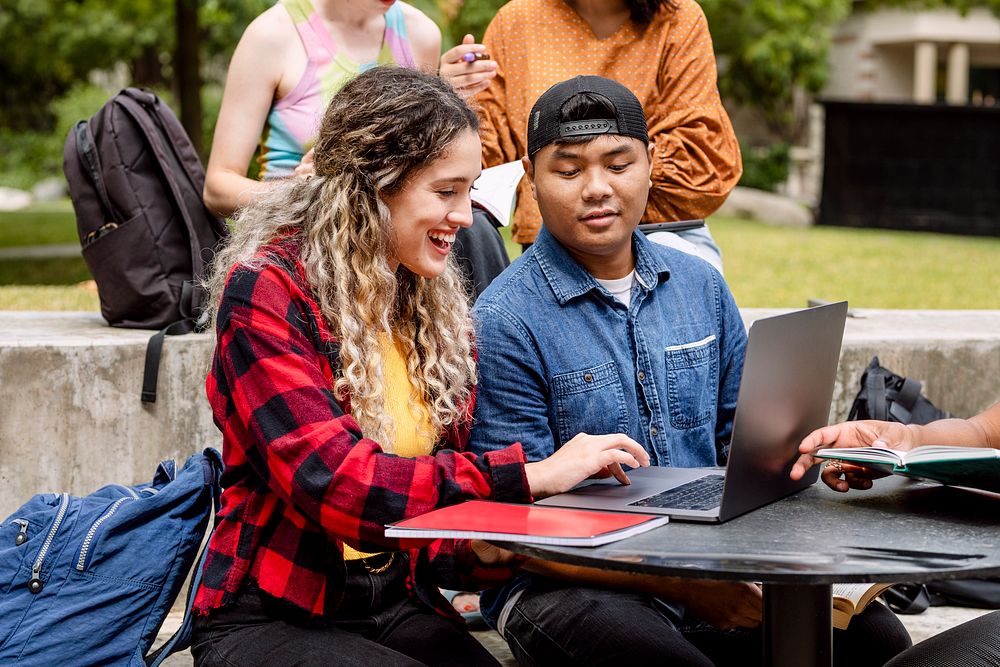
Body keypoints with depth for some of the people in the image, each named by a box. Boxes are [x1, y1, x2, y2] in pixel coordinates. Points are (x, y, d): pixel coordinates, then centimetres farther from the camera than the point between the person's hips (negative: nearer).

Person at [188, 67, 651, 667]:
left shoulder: (440, 313, 11)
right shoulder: (266, 292, -12)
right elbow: (333, 482, -23)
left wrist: (485, 550, -15)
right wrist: (529, 476, -23)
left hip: (399, 605, 6)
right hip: (271, 617, -6)